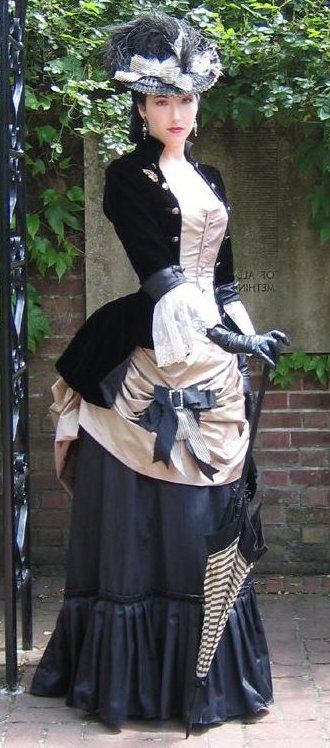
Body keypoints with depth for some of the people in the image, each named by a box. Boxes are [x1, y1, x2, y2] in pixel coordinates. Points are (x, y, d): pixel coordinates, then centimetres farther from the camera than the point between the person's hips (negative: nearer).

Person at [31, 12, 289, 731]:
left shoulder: (210, 180, 17)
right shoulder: (128, 177, -3)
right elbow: (156, 269, -14)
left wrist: (242, 352, 14)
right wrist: (233, 333, -23)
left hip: (212, 366, 6)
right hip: (148, 360, -6)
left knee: (205, 512, 6)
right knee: (138, 514, -4)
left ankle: (203, 669, 13)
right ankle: (133, 672, 4)